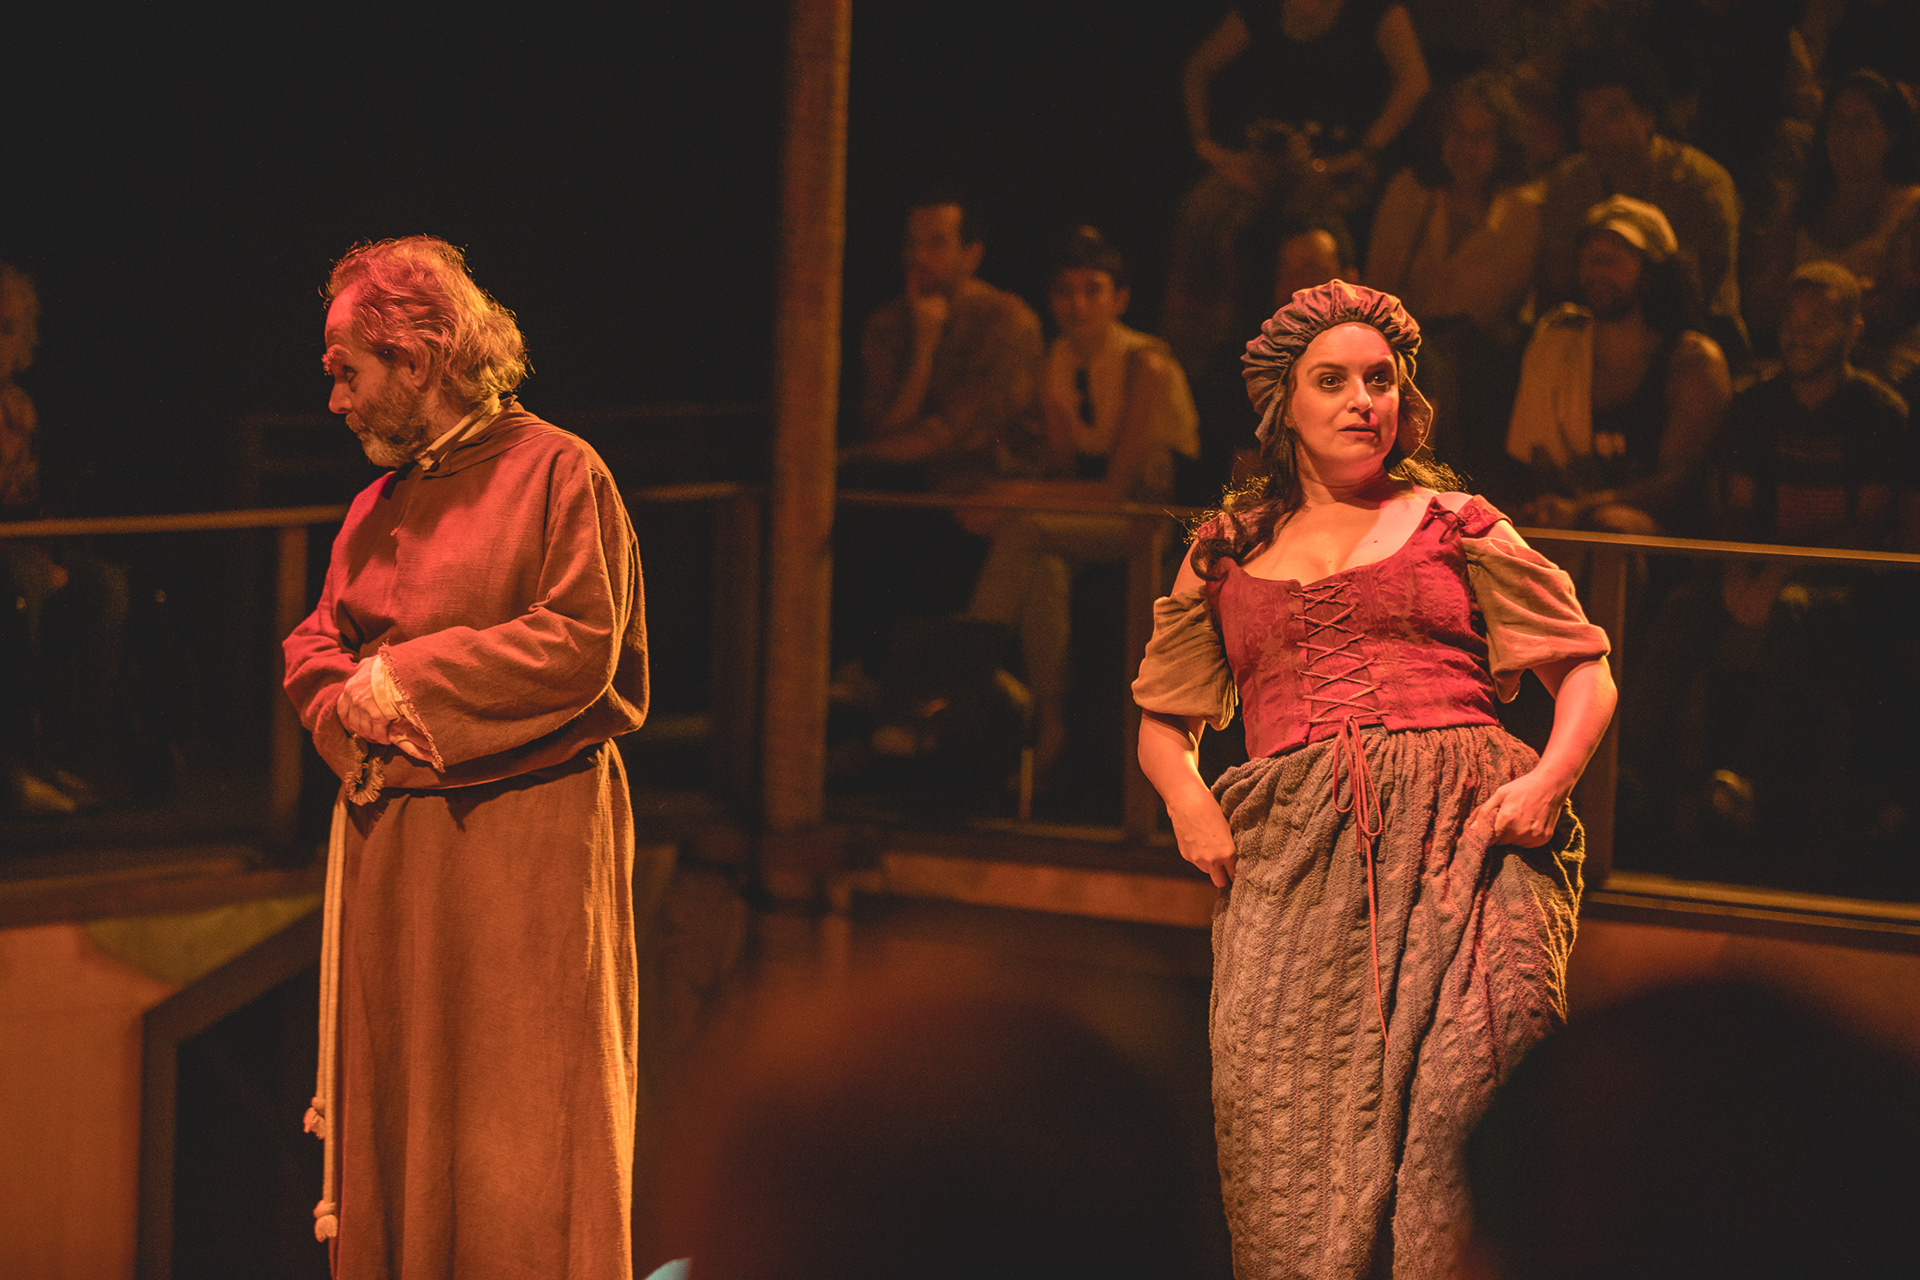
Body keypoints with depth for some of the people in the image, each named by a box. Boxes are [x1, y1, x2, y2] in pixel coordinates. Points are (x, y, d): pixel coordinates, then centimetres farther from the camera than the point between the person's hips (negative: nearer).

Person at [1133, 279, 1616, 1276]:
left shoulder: (1455, 526, 19)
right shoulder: (1226, 554, 24)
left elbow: (1587, 671, 16)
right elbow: (1163, 723, 27)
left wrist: (1548, 779, -3)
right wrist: (1185, 795, 4)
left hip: (1461, 824, -1)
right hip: (1295, 847, 1)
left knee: (1449, 1095, -24)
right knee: (1287, 1106, -20)